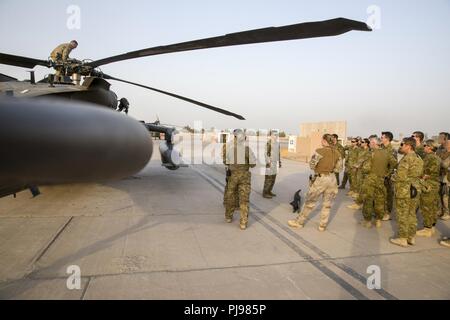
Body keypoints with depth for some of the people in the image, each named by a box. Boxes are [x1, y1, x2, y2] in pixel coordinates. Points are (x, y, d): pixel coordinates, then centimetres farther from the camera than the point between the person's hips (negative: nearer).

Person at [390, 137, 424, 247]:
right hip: (416, 189, 8)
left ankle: (402, 238, 8)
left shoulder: (407, 158, -18)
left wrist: (393, 177, -5)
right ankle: (411, 237, 24)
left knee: (403, 215, 1)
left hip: (404, 191, -8)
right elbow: (421, 174, 17)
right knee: (412, 214, 16)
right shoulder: (419, 158, 9)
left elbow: (400, 176, -24)